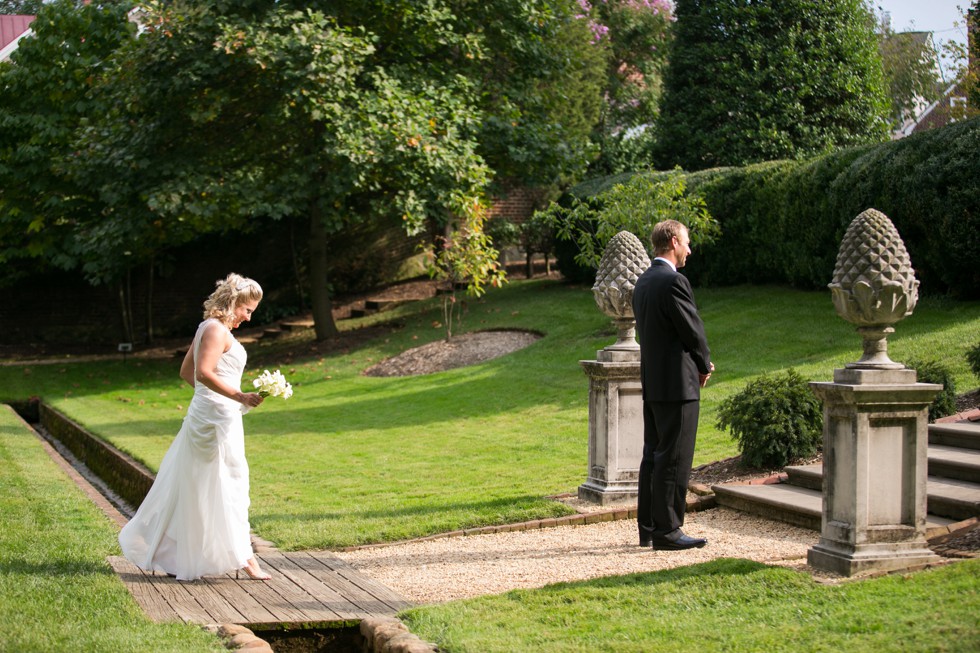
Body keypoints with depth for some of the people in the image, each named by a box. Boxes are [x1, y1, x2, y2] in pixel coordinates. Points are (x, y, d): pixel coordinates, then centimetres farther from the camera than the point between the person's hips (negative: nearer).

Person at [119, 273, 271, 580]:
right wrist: (238, 396, -30)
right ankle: (243, 557, -3)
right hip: (217, 416, -10)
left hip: (204, 414, 10)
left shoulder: (207, 328, 15)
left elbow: (186, 371, 22)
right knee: (228, 483, -6)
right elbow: (203, 372, -27)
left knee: (189, 487, 14)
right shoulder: (217, 330, -14)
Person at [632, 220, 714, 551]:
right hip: (677, 383, -9)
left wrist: (698, 362, 12)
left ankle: (648, 528, 18)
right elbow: (693, 330, -14)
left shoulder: (643, 281, 13)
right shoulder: (673, 281, -16)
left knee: (653, 456, 13)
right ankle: (666, 530, -3)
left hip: (652, 383, 9)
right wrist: (704, 366, 5)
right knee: (674, 459, -5)